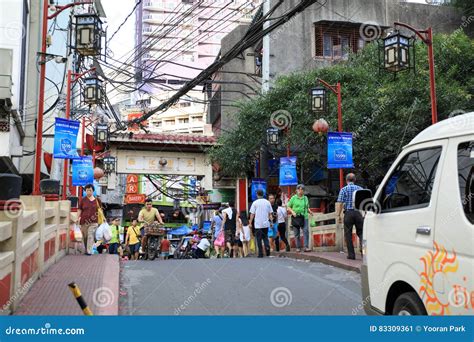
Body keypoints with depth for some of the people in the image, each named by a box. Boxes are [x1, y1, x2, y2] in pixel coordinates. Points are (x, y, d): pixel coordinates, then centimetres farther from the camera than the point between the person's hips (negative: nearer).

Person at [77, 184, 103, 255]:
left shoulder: (97, 200, 6)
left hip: (93, 222, -1)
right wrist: (78, 218, -3)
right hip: (84, 221, 1)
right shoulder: (83, 200, 5)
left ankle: (89, 251, -11)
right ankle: (85, 250, 25)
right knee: (84, 237, 9)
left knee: (90, 236, -11)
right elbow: (79, 210, 6)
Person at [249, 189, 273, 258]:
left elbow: (252, 214, -4)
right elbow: (270, 213, 7)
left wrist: (250, 223, 3)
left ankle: (261, 254, 6)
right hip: (266, 224, 3)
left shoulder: (255, 203, -4)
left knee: (259, 239, 5)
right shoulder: (267, 202, 4)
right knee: (265, 237, 17)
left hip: (258, 224, -3)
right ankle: (267, 246, -10)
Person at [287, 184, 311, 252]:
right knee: (297, 233, 4)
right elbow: (288, 207, 6)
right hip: (296, 217, -1)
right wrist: (292, 212, -10)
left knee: (306, 231, -13)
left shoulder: (305, 198, 12)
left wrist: (309, 211, 1)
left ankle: (306, 247, -15)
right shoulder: (293, 198, 4)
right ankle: (298, 247, 14)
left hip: (304, 217, 1)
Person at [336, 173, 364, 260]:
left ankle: (351, 254, 5)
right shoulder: (360, 188, 7)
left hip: (348, 213, -2)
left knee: (348, 234, 6)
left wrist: (338, 215, -2)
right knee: (360, 232, 8)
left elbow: (339, 203, -5)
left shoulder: (343, 189, 1)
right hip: (358, 212, 2)